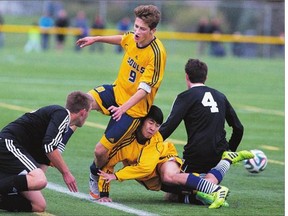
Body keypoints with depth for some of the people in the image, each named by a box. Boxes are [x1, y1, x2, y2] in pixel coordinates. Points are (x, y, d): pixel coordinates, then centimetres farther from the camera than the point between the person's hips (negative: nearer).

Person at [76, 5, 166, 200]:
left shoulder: (157, 53, -25)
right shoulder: (133, 38, -5)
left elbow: (144, 89, -27)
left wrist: (123, 107, -38)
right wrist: (96, 39, 27)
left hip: (134, 108, -6)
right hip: (117, 90, 6)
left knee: (101, 150, -6)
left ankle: (95, 175, 27)